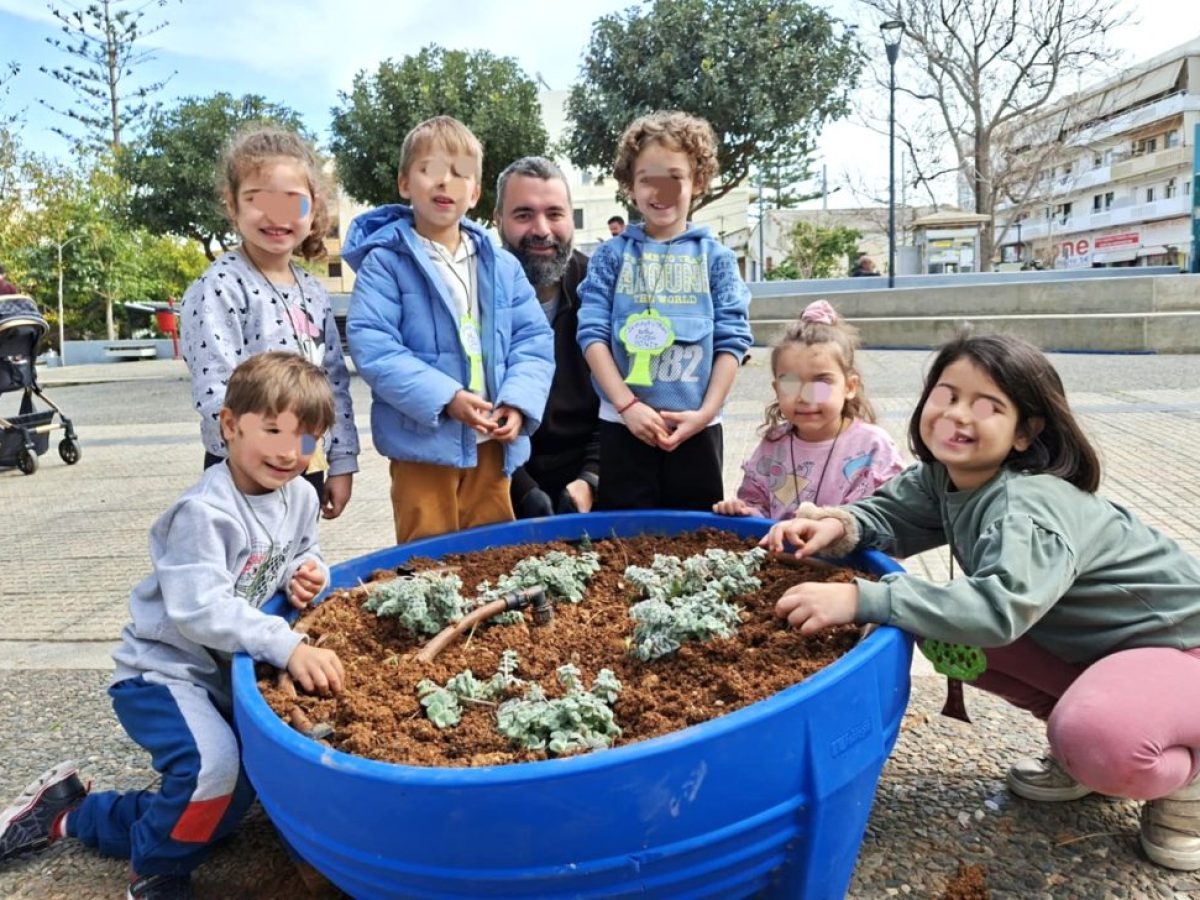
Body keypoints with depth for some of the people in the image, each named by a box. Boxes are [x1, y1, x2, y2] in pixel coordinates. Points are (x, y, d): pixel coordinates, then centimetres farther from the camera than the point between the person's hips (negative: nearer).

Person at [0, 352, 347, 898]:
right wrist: (289, 647, -45)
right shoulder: (204, 513, -27)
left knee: (226, 802, 16)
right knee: (212, 766, -34)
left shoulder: (301, 498, -4)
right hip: (163, 669, -8)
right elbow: (201, 611, -36)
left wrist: (306, 574, -12)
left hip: (226, 673, 8)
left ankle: (71, 816, 29)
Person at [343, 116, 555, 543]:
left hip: (492, 442, 5)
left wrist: (518, 401, -12)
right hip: (423, 442, -4)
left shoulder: (502, 266, 9)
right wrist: (445, 397, -23)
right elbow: (371, 346, -15)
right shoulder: (385, 262, -6)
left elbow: (534, 338, 6)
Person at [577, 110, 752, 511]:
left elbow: (732, 340, 1)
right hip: (624, 424, 0)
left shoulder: (715, 257, 5)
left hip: (696, 427, 1)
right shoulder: (611, 255, 4)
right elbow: (592, 333, -3)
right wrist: (628, 406, -12)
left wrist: (705, 411, -9)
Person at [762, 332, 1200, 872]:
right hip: (1083, 641, 9)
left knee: (1099, 742, -37)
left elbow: (1001, 606, -48)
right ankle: (1082, 740, 11)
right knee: (944, 624, -3)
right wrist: (840, 525, -34)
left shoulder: (1033, 508, -33)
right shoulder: (943, 477, -6)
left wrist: (861, 600, -54)